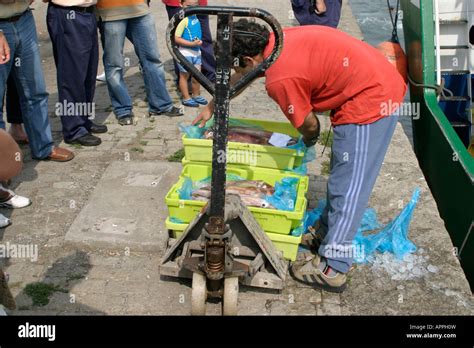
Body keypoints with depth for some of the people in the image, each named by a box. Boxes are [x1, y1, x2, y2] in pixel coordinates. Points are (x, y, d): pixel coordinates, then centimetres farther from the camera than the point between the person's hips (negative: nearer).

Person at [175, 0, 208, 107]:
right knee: (184, 76, 8)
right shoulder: (183, 20, -20)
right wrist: (192, 44, -25)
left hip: (196, 51, 7)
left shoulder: (195, 17, 2)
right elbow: (177, 38, -21)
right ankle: (186, 98, 17)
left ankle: (196, 95, 32)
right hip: (185, 53, -7)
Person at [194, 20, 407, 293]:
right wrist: (211, 107, 32)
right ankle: (329, 234, 35)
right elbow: (239, 77, 22)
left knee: (348, 186, -4)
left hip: (369, 100, -10)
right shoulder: (274, 41, 5)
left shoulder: (279, 80, -22)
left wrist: (308, 142, 15)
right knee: (343, 175, 20)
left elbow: (310, 125, -8)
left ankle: (332, 270, 4)